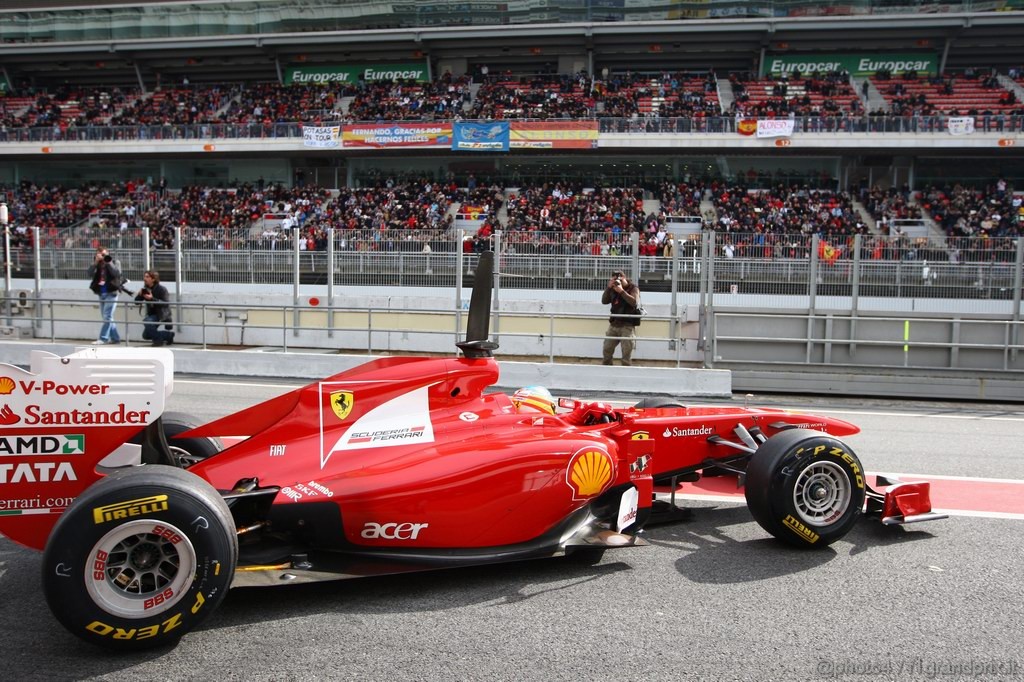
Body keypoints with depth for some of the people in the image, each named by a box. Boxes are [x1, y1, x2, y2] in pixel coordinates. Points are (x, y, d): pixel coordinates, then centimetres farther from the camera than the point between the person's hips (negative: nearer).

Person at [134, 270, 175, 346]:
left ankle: (157, 339, -12)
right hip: (151, 314, 7)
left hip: (161, 315, -7)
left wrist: (152, 298, -32)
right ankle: (168, 335, 23)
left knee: (147, 321, -33)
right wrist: (139, 295, -17)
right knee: (146, 335, 7)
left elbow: (166, 304, -25)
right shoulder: (146, 289, 3)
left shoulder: (162, 289, -15)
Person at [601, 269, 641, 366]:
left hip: (627, 326, -5)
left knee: (626, 355, -7)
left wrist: (622, 291, -22)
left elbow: (635, 303, -20)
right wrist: (608, 288, -10)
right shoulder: (613, 289, 10)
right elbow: (604, 301, 2)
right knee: (607, 350, 7)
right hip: (614, 325, 5)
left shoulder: (633, 288, -4)